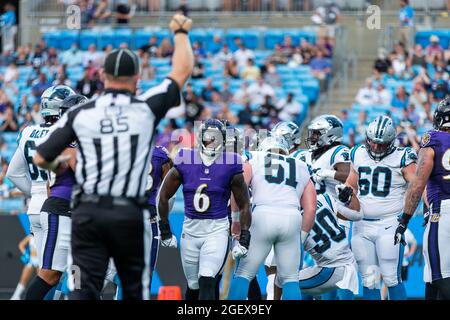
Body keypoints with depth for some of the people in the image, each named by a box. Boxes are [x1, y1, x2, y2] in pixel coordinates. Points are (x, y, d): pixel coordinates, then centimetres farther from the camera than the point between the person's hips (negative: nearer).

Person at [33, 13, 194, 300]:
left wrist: (57, 165, 28)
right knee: (136, 289, 13)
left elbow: (40, 159, 5)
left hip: (87, 212, 1)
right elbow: (182, 71, 10)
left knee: (83, 288, -2)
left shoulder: (80, 114, 0)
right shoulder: (146, 109, -3)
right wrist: (181, 33, 26)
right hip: (130, 213, -1)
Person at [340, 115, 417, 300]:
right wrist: (346, 194, -1)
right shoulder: (358, 155, 11)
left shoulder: (402, 158, -5)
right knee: (368, 281, 7)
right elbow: (352, 185, 22)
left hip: (388, 225, -5)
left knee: (391, 278, -8)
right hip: (362, 226, 5)